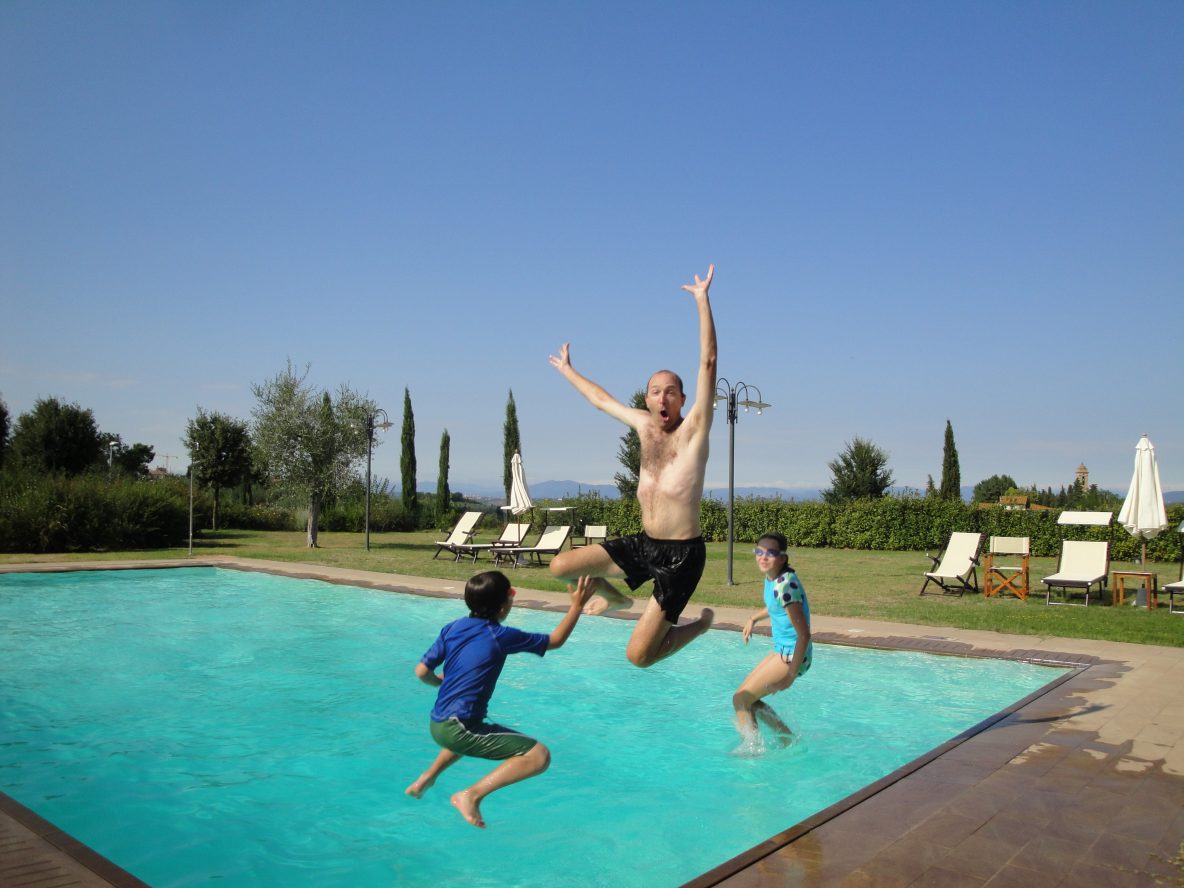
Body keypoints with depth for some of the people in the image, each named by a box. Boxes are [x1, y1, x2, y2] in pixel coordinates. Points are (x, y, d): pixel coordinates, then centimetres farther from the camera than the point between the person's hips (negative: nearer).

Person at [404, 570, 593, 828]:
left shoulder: (452, 628, 5)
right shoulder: (502, 637, -11)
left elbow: (422, 672, 6)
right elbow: (555, 640, -1)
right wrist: (577, 606, 6)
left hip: (437, 724, 8)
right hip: (458, 729, -8)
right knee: (539, 755, -11)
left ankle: (427, 778, 35)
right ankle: (472, 795, -13)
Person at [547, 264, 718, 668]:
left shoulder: (694, 429, -7)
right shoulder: (643, 424, 9)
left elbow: (708, 362, -17)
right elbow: (601, 398, 26)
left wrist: (702, 300, -21)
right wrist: (568, 370, 37)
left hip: (681, 554, -6)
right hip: (642, 544, 6)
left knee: (638, 655, -10)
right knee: (560, 566, 3)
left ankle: (700, 624, 20)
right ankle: (613, 597, 32)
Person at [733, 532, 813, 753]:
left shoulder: (785, 585, -25)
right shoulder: (771, 578, 3)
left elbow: (804, 634, -25)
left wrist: (792, 673, -23)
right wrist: (753, 619, 29)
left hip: (792, 655, -9)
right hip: (781, 651, 9)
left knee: (741, 699, -2)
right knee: (750, 699, 18)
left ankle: (751, 749, 12)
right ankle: (788, 739, 30)